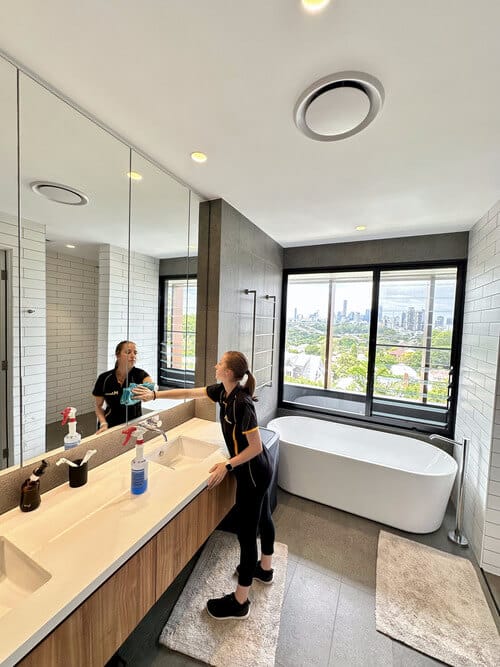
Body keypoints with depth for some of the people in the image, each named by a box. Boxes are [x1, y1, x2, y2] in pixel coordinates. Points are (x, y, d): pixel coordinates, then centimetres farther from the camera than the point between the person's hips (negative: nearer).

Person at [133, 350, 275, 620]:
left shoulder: (241, 403, -32)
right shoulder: (223, 391, -6)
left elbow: (255, 447, -26)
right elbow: (188, 393, 2)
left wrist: (227, 466, -23)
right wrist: (155, 394, 3)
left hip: (253, 472, -9)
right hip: (260, 469, 9)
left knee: (246, 532, 10)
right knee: (263, 518, 28)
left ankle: (239, 602, 32)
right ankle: (265, 568, 54)